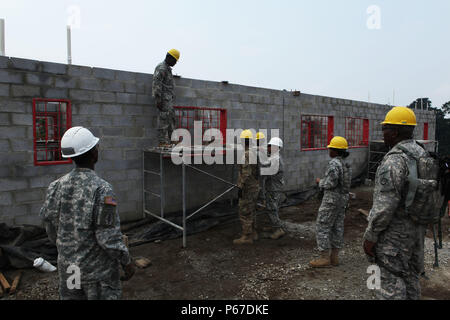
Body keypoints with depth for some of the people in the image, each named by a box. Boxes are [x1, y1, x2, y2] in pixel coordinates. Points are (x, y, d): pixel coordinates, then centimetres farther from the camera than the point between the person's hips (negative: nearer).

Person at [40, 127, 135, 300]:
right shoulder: (102, 189, -22)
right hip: (98, 269, -5)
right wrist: (127, 262, -8)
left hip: (67, 266, 6)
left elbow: (51, 228, 3)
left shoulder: (56, 186, -5)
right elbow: (109, 237, -22)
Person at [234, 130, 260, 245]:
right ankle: (252, 233, 22)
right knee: (249, 212, 16)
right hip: (254, 187, 10)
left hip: (247, 189, -10)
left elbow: (246, 173, -25)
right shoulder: (254, 153, 12)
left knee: (244, 213, -3)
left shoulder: (246, 155, -19)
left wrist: (240, 188, -23)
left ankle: (246, 237, 3)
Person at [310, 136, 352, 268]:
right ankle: (334, 257, 19)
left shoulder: (334, 163, -19)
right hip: (343, 198, 9)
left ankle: (325, 258, 3)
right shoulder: (345, 163, 9)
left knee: (322, 227, -1)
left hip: (331, 199, -9)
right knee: (337, 227, 12)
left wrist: (320, 182, -6)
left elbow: (331, 183, -24)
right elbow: (344, 182, 13)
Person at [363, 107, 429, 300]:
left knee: (391, 283, 0)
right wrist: (419, 222, 21)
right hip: (417, 229, 9)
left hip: (395, 233, -9)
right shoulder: (422, 155, 8)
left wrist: (370, 236, -17)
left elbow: (385, 205, -25)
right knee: (411, 278, 21)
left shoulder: (394, 160, -22)